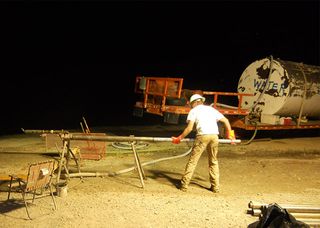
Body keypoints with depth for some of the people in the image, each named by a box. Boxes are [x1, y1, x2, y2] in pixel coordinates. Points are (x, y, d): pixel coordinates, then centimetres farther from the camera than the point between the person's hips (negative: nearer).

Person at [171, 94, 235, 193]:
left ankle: (184, 185, 5)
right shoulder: (211, 109, 25)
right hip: (214, 136, 4)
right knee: (213, 161, 17)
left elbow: (189, 128, -1)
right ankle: (215, 187, 18)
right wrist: (230, 133, 34)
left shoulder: (193, 111, 11)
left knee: (192, 161, 3)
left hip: (202, 136, -4)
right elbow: (226, 120, 23)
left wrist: (179, 138, 7)